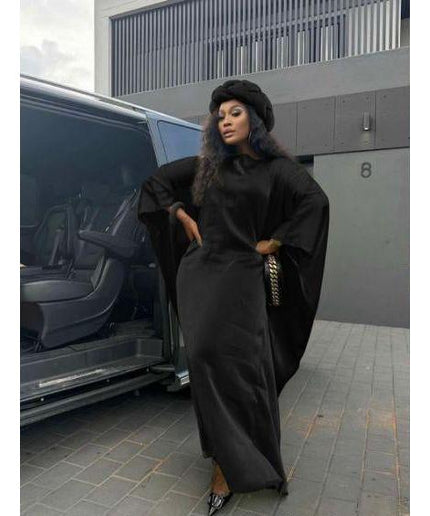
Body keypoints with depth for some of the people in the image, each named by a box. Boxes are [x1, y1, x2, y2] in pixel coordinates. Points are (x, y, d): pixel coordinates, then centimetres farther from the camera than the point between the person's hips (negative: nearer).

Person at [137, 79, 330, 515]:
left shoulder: (276, 167, 3)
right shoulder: (207, 164, 12)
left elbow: (315, 202, -12)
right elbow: (157, 181, 20)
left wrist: (271, 244, -11)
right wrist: (186, 220, 9)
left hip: (240, 276, -3)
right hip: (198, 273, 3)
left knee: (240, 364, -5)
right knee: (208, 359, 1)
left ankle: (227, 466, 8)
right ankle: (231, 462, 17)